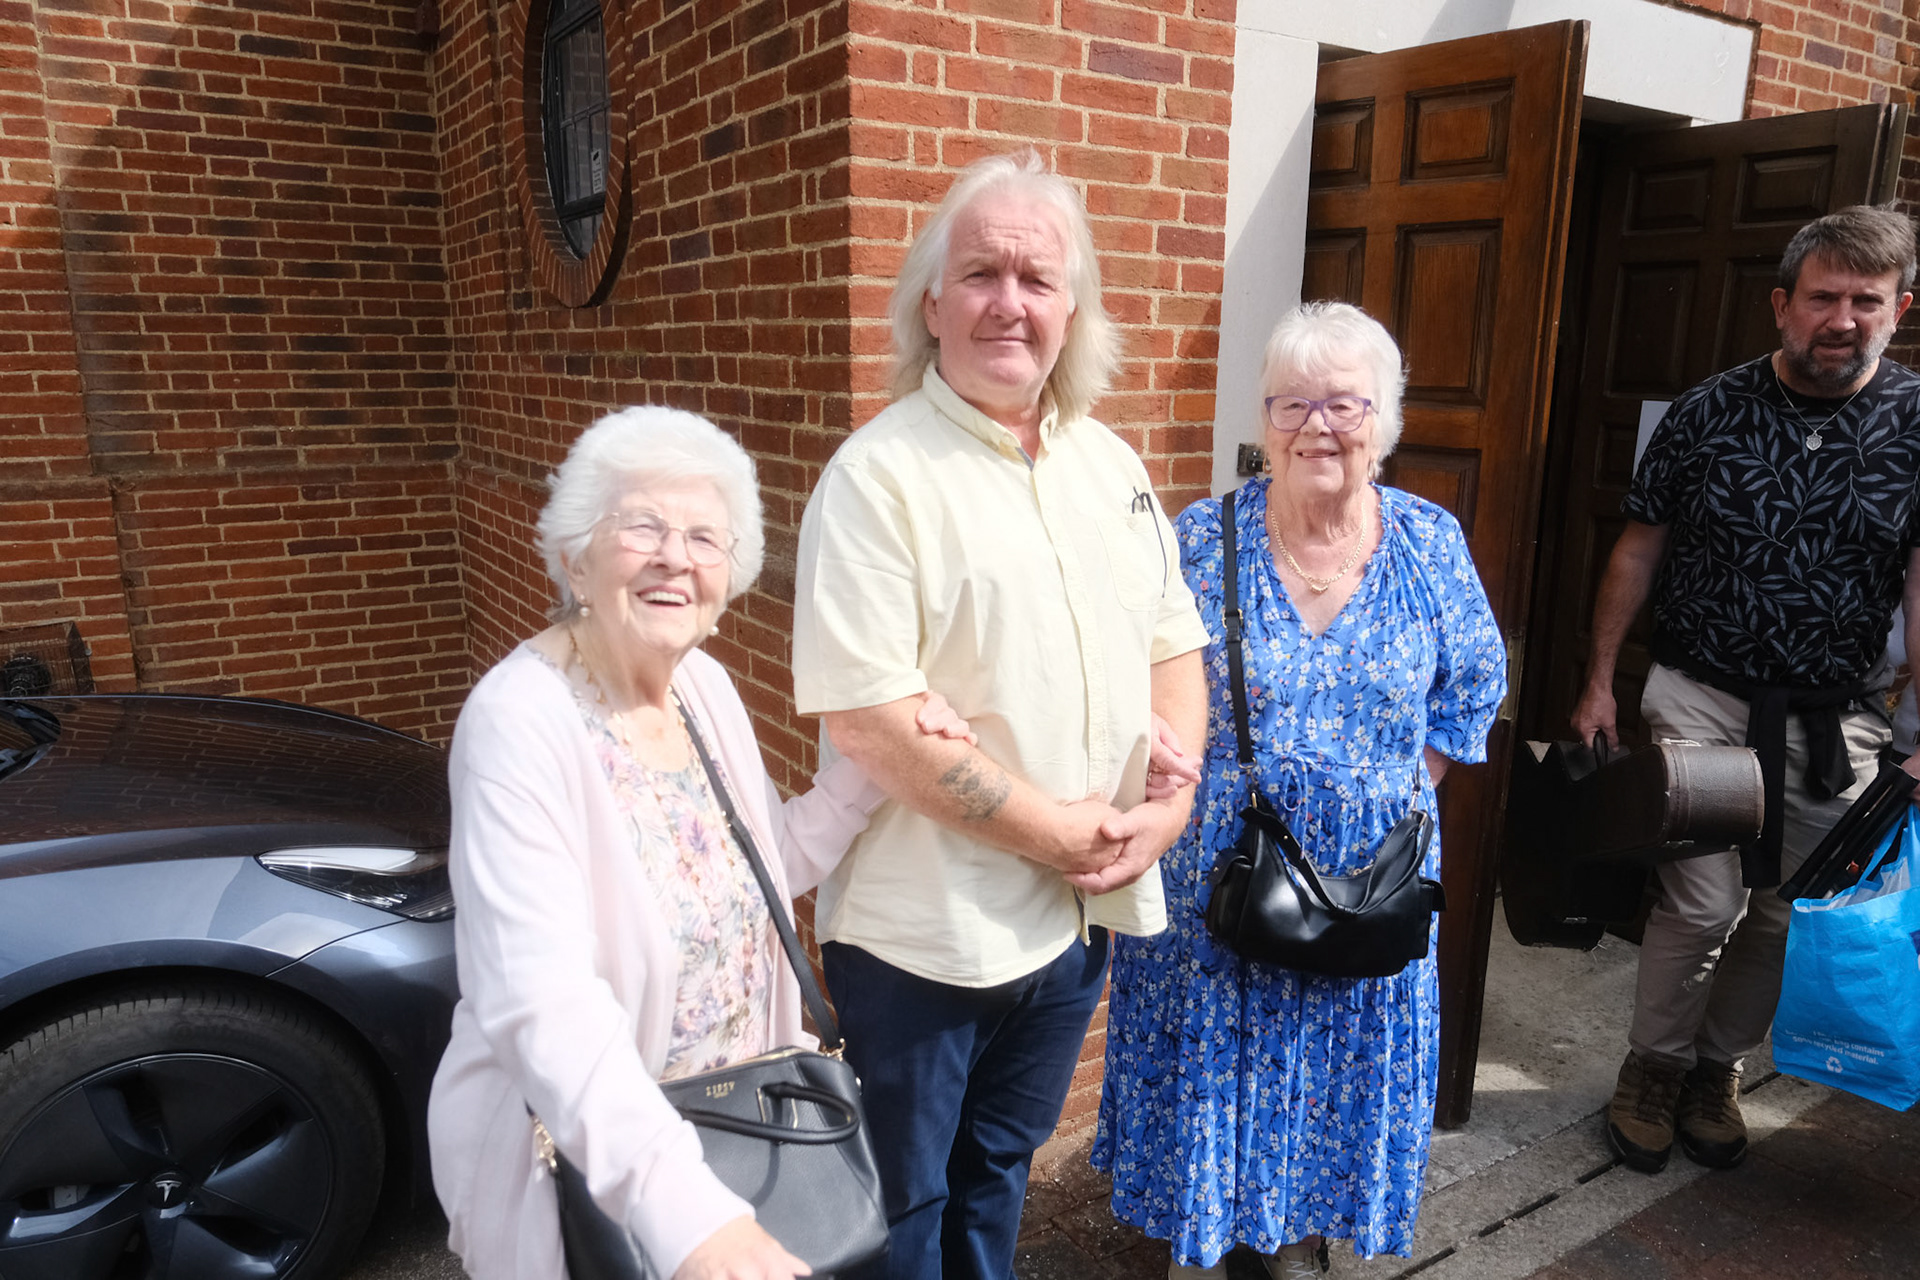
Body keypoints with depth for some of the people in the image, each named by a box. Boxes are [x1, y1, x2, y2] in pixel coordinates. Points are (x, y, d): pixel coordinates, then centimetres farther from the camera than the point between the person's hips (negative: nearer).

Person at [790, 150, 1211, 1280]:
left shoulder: (1112, 465, 6)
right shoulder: (879, 476, -16)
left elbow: (1174, 646, 10)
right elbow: (866, 716, -22)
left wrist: (1168, 804, -5)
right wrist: (1048, 830, -18)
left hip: (1081, 914, 6)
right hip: (923, 931, -5)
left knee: (998, 1174, 27)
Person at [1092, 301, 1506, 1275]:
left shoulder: (1430, 543, -3)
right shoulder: (1203, 540, -9)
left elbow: (1472, 684, 7)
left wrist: (1405, 786, 2)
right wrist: (1199, 796, -12)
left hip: (1370, 868, 2)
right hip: (1218, 865, -2)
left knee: (1344, 1052, 16)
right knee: (1208, 1048, 12)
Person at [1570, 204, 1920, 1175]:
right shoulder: (1707, 414, -3)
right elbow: (1638, 552, 3)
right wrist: (1599, 682, 1)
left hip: (1834, 721, 2)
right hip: (1701, 697, -1)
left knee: (1789, 915, 11)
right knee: (1702, 903, -3)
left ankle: (1719, 1067, 33)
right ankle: (1653, 1068, 20)